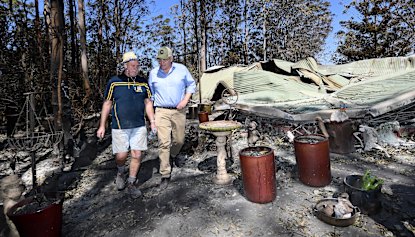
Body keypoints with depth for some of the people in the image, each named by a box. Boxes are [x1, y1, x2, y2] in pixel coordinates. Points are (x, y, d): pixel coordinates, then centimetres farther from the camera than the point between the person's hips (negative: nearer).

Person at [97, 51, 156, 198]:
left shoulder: (143, 83, 6)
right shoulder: (114, 82, -1)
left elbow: (148, 103, 11)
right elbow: (107, 104, 3)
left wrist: (152, 122, 6)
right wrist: (102, 126, 2)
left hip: (139, 126, 2)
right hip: (119, 127, -2)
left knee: (137, 155, 3)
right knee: (121, 156, 0)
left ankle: (131, 184, 22)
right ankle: (120, 172, 36)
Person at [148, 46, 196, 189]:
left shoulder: (182, 69, 1)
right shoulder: (153, 73, 4)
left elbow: (191, 85, 10)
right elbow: (150, 93, 14)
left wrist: (185, 100, -4)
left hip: (179, 111, 1)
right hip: (162, 112, -1)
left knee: (179, 140, 9)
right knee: (164, 143, -8)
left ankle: (172, 157, 42)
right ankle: (165, 175, 0)